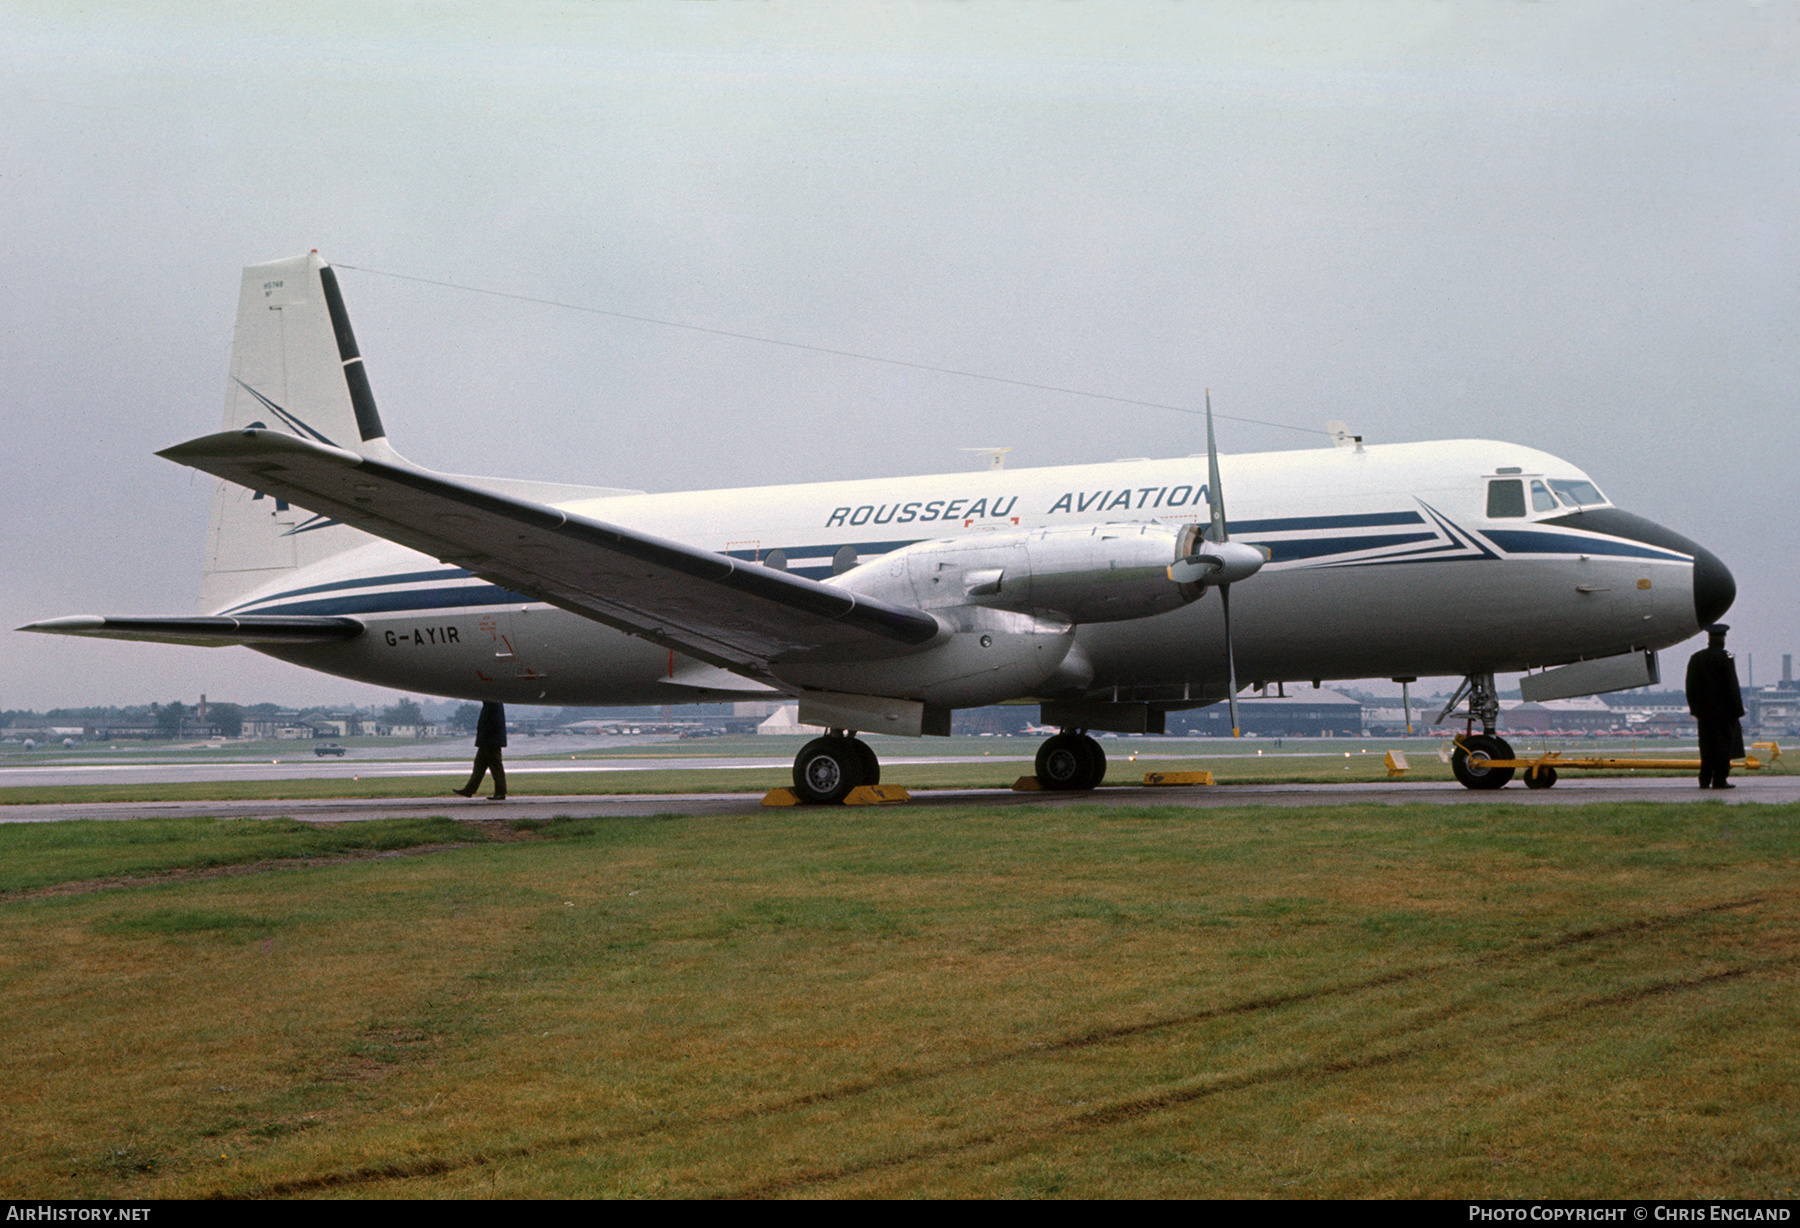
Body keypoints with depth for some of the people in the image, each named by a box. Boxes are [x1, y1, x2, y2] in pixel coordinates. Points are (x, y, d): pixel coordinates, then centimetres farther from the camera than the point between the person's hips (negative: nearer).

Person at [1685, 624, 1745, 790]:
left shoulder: (1695, 658, 7)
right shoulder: (1725, 658, -10)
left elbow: (1690, 687, 10)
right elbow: (1732, 687, -11)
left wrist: (1695, 710, 17)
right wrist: (1737, 711, -6)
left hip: (1704, 710, 5)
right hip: (1723, 711, -5)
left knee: (1707, 745, 10)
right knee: (1725, 743, 1)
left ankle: (1705, 780, 8)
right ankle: (1719, 780, -2)